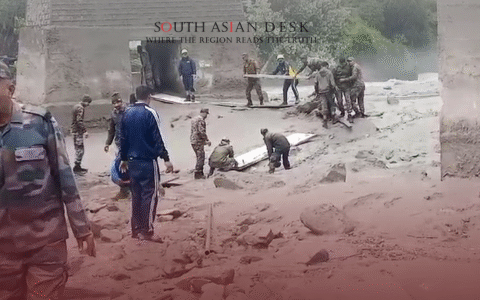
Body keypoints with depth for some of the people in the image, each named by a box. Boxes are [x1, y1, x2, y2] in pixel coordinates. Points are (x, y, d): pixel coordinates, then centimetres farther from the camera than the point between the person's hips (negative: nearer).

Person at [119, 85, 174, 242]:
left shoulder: (127, 113, 8)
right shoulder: (150, 113, -11)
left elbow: (123, 138, 13)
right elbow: (157, 139, -14)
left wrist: (124, 159, 22)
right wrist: (166, 159, -10)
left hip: (132, 161, 7)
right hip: (148, 161, -7)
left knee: (136, 195, 13)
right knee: (150, 195, -1)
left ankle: (136, 229, 18)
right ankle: (147, 231, 0)